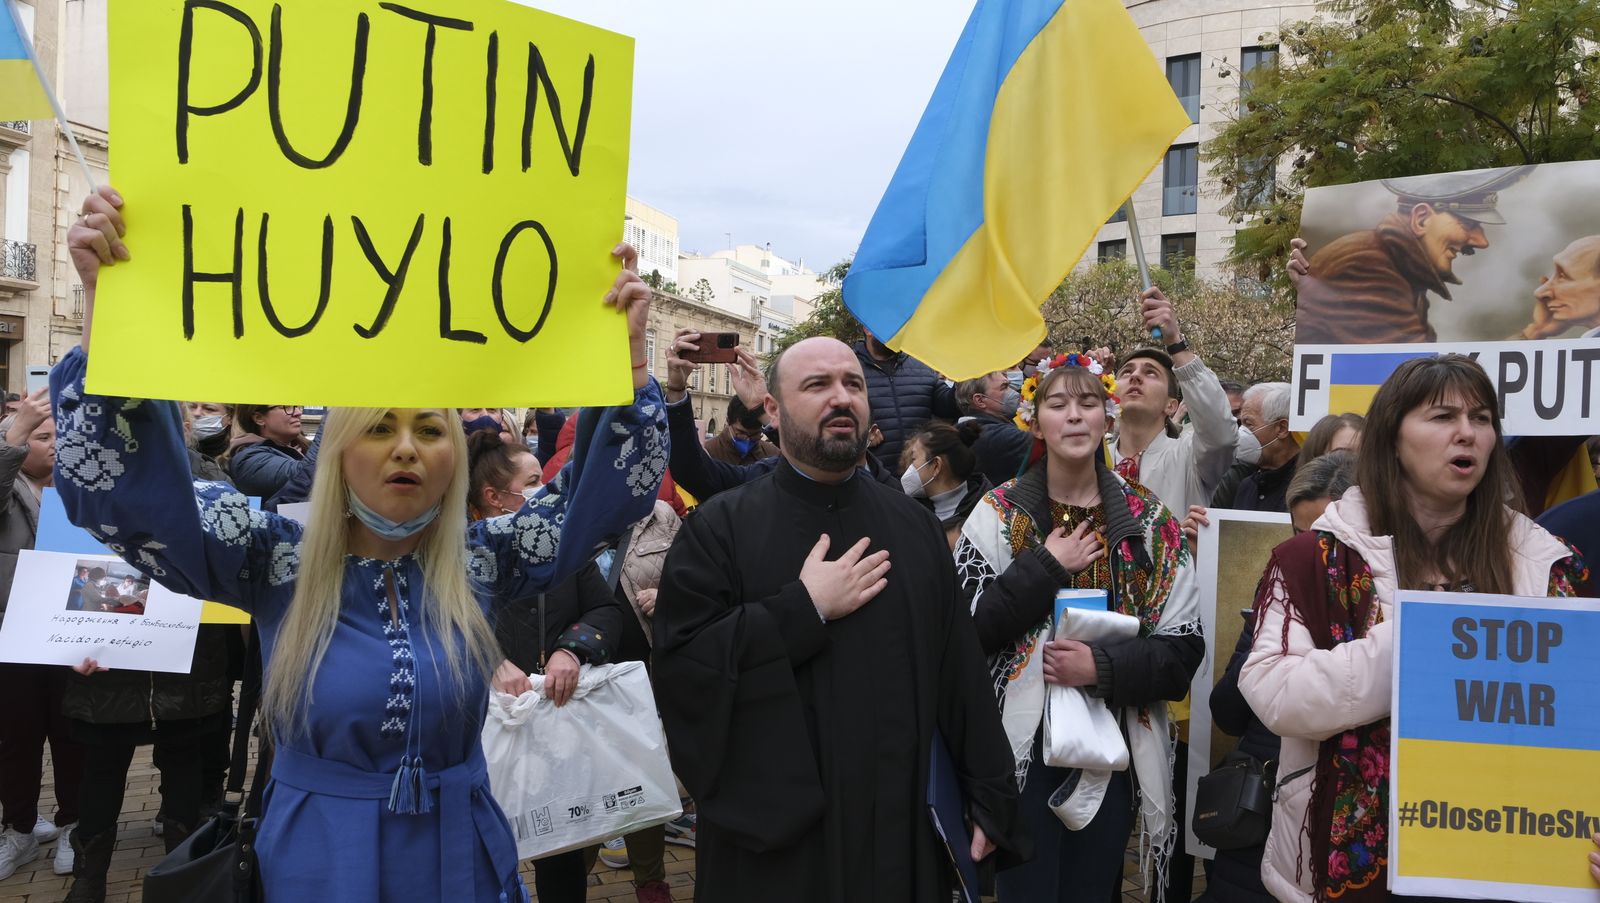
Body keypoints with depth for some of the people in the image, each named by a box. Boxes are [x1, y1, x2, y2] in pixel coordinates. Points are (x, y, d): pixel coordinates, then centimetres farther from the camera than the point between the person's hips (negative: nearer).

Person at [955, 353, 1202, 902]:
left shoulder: (1150, 522, 3)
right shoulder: (998, 514, -2)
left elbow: (1184, 648, -1)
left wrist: (1104, 667, -16)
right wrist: (1045, 567, -15)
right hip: (1023, 752, -2)